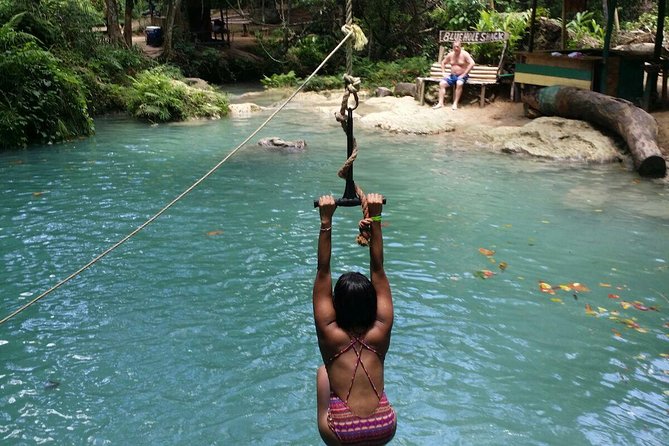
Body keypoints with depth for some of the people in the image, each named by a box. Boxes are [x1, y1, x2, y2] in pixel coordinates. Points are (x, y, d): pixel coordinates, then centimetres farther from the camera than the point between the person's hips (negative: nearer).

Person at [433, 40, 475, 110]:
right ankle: (440, 103, -21)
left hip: (462, 76, -5)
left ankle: (455, 103, -34)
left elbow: (472, 63, -21)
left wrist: (464, 74, -23)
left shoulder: (464, 54, -10)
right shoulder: (450, 55, 6)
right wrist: (443, 72, 7)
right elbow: (443, 62, 22)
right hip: (452, 75, 5)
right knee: (441, 83, -18)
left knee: (459, 83, -38)